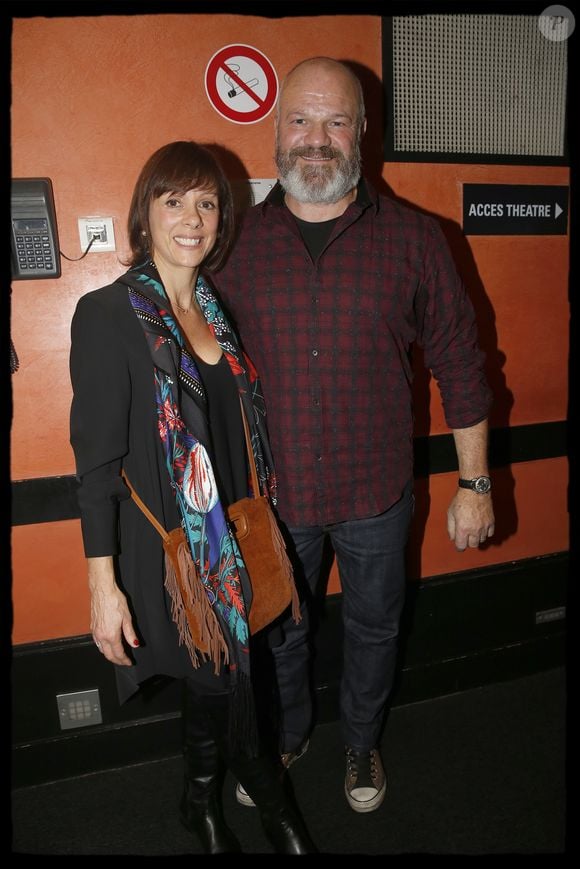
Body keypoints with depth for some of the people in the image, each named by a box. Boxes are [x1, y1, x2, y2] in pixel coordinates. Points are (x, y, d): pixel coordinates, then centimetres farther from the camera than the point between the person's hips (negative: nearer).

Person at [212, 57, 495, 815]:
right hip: (271, 493, 1)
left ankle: (361, 743, 51)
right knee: (277, 635, 21)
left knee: (373, 630, 21)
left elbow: (459, 363, -3)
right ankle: (284, 739, 51)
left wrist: (474, 484, -2)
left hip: (377, 493, 0)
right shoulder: (236, 242, -4)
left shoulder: (414, 238, -7)